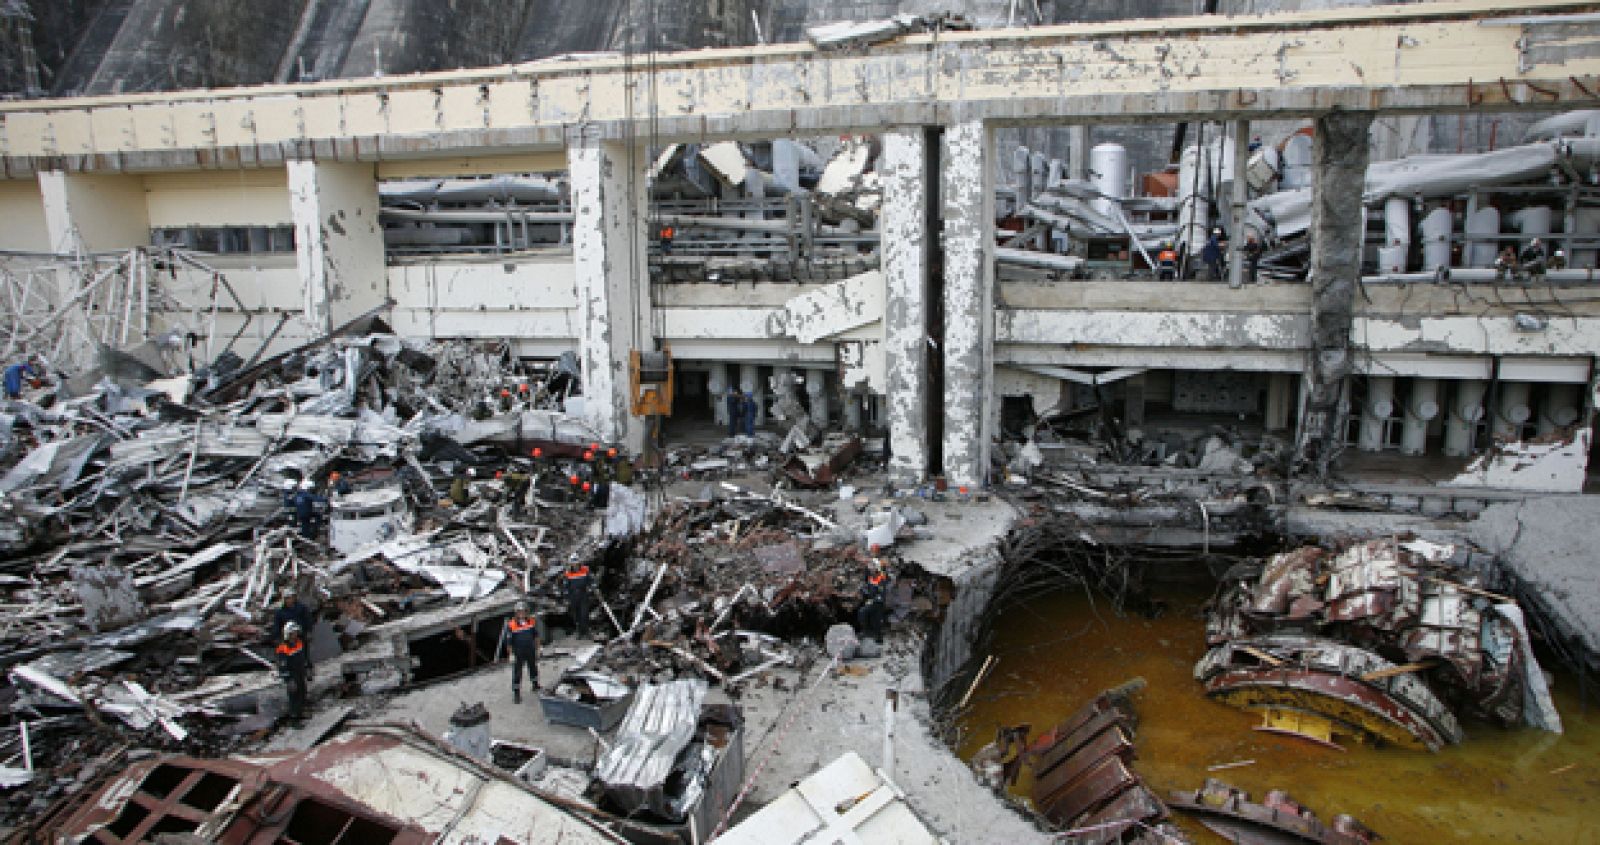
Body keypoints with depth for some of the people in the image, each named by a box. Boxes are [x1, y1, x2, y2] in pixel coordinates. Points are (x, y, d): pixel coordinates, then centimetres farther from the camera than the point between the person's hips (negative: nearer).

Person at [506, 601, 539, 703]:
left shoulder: (532, 622, -3)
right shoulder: (511, 624, -14)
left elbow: (536, 637, 7)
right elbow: (509, 641, -9)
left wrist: (537, 649, 8)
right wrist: (511, 654, -9)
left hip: (531, 651, 4)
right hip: (518, 652, -4)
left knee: (533, 668, 21)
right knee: (517, 672, 1)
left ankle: (535, 685, 43)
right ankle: (516, 693, 11)